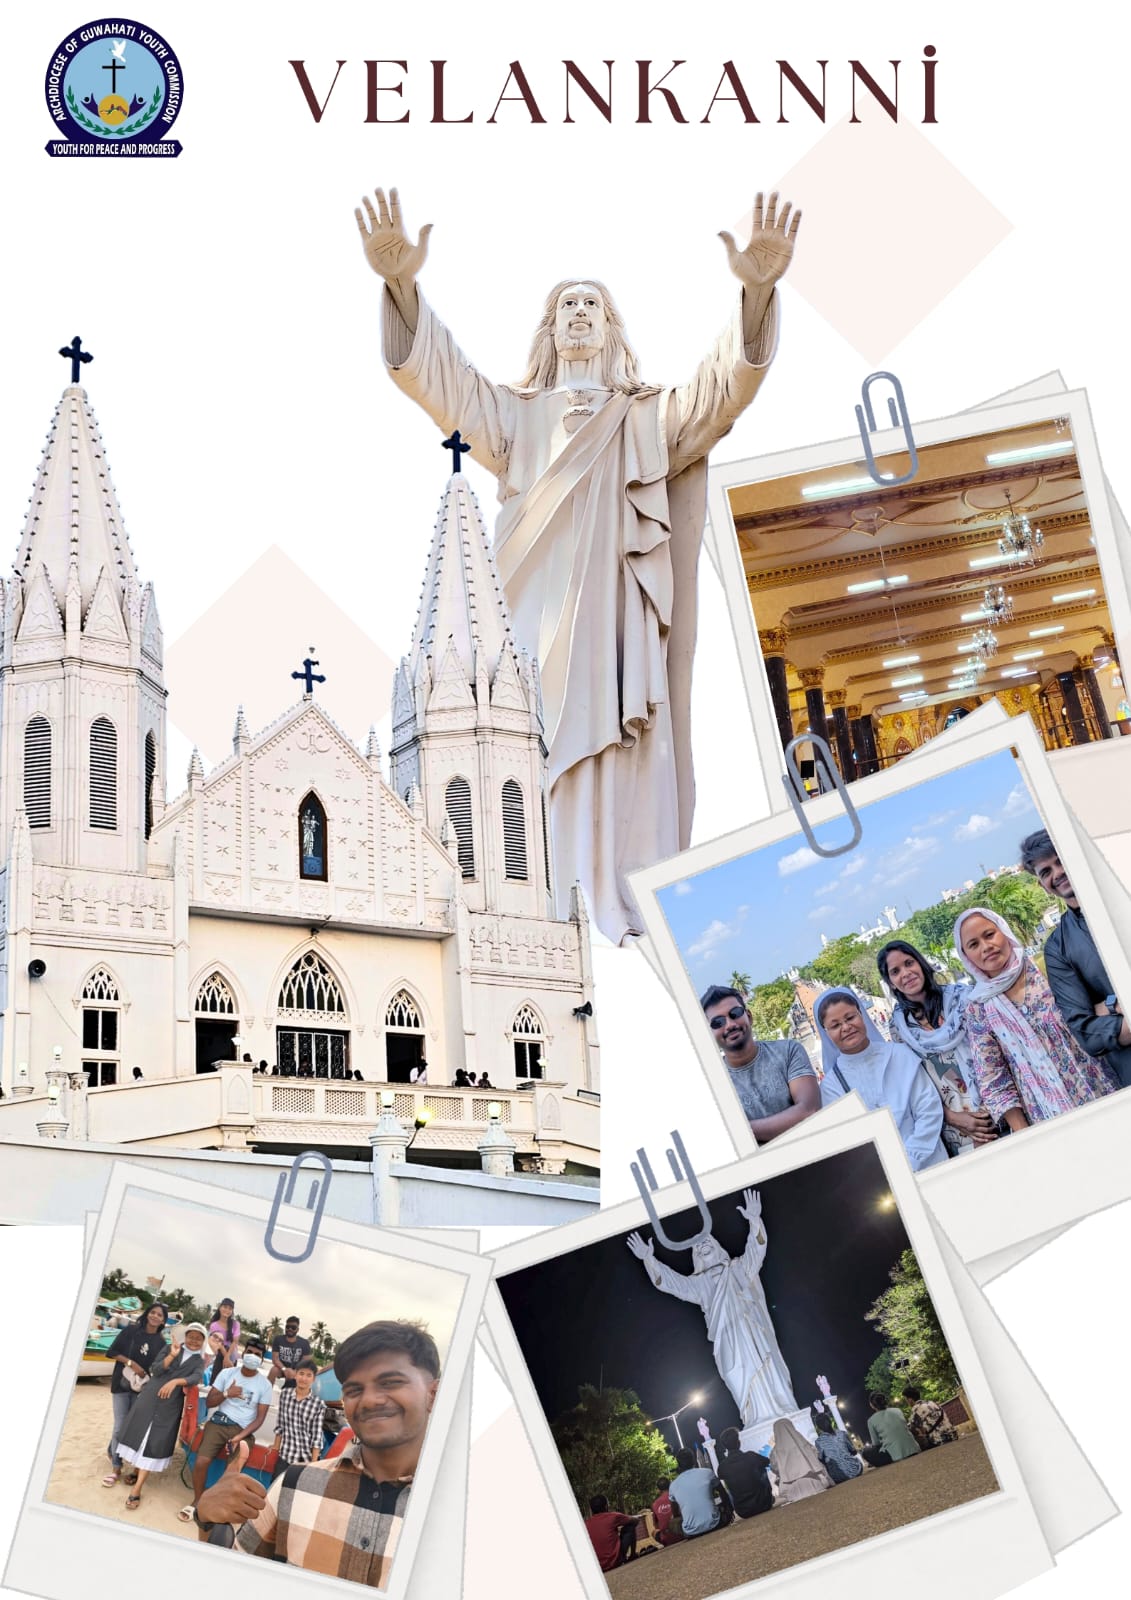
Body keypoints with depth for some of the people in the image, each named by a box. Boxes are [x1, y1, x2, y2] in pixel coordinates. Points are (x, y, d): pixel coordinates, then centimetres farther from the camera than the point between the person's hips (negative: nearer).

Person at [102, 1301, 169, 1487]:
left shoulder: (161, 1342, 4)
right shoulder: (131, 1330, -3)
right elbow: (112, 1351, -4)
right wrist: (132, 1363, -14)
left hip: (143, 1387, 3)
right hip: (122, 1383, -2)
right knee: (120, 1426, -6)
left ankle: (113, 1450, 32)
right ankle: (116, 1468, 3)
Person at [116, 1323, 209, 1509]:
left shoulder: (199, 1362, 7)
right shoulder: (171, 1349, 9)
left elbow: (195, 1378, -14)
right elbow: (156, 1371, -2)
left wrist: (175, 1382, -30)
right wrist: (172, 1356, -16)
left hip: (170, 1405, -1)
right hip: (150, 1397, 1)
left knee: (154, 1444, -5)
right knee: (139, 1434, 1)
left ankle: (137, 1490, -7)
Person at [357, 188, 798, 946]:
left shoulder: (653, 419, 20)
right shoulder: (515, 414, 22)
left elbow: (730, 381, 3)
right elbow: (437, 373, 6)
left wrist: (758, 292, -18)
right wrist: (402, 286, -15)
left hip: (616, 626, 0)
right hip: (538, 625, 0)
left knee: (622, 783, -10)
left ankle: (627, 934, -12)